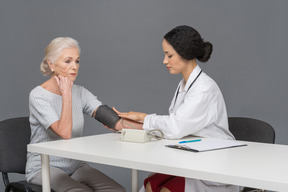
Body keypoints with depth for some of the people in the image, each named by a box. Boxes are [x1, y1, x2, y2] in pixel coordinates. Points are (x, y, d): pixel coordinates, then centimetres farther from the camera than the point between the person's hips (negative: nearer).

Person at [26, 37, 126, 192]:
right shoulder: (38, 96, -13)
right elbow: (65, 132, -25)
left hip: (76, 166, 6)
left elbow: (108, 117, -11)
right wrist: (67, 94, -19)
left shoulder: (80, 92, 6)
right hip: (44, 168, -5)